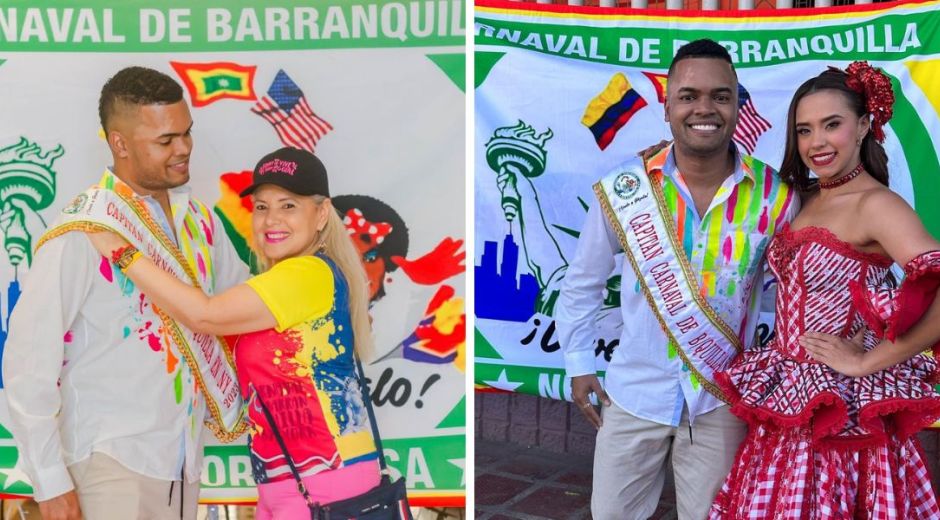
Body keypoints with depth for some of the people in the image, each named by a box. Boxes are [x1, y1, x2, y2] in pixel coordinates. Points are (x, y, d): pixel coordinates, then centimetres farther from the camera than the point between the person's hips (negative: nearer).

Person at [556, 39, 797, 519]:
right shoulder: (623, 189, -11)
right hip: (634, 393, 1)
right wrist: (579, 364, 5)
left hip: (722, 400, 0)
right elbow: (583, 283, 3)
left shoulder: (775, 196, -11)